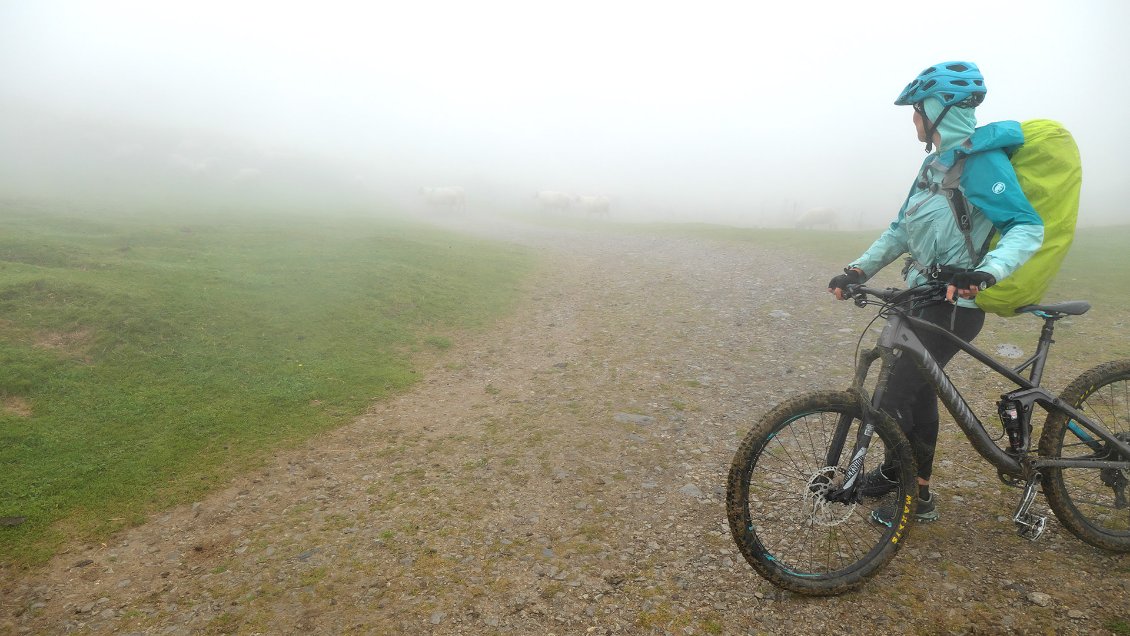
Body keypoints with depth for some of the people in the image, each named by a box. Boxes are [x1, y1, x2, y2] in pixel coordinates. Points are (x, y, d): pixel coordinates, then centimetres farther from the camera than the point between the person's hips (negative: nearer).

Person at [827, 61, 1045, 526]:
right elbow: (902, 230, 15)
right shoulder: (936, 162, 13)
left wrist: (986, 271, -39)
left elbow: (1028, 227, -21)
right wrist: (859, 269, 5)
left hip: (953, 305, -9)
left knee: (893, 397, -8)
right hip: (924, 298, 9)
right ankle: (918, 490, 32)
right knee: (917, 389, 16)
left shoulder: (981, 160, -15)